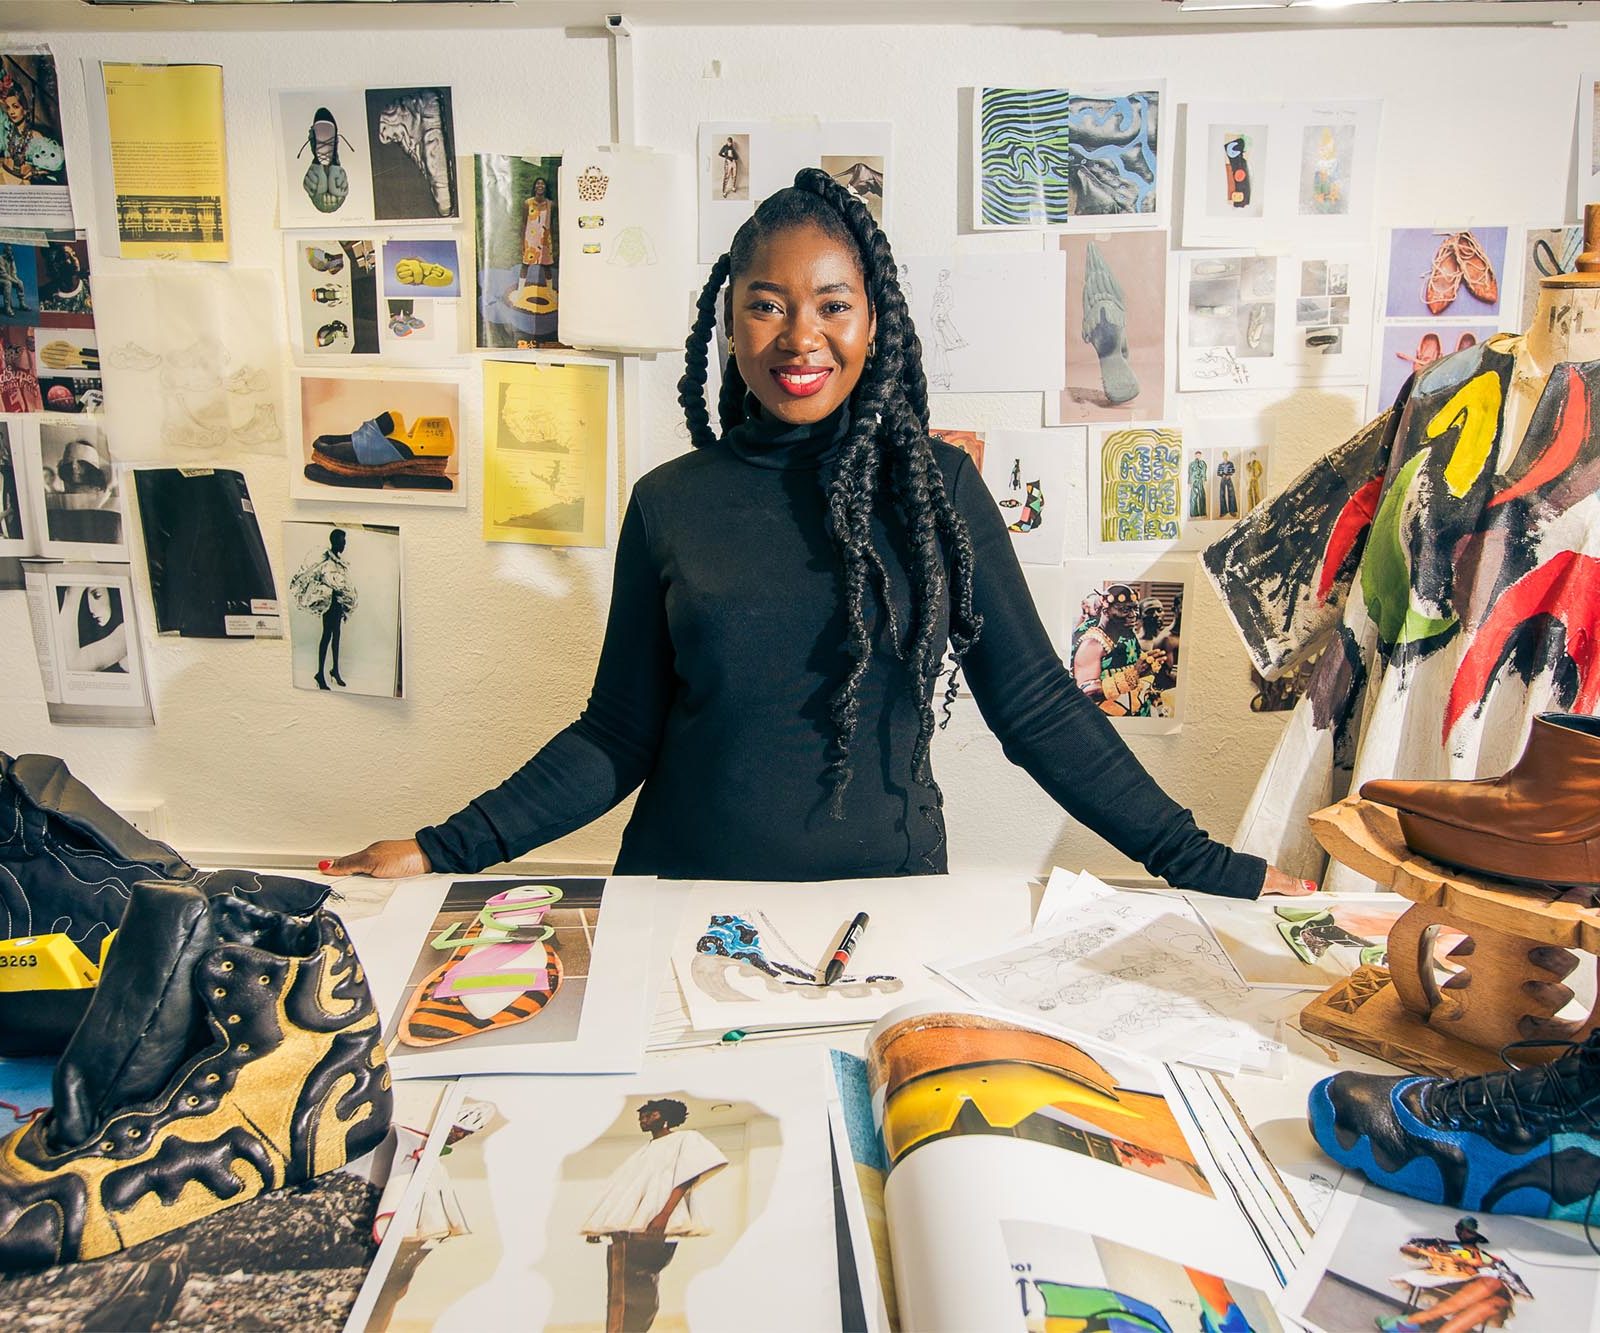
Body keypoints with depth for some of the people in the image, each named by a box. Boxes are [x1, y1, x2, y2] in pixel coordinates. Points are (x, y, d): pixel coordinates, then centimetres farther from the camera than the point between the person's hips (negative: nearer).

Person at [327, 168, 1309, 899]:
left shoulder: (937, 485, -2)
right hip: (688, 900, 1)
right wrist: (448, 850, -5)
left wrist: (1201, 864, -2)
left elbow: (1037, 706, 0)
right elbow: (620, 734, 2)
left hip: (886, 892, 0)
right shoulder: (670, 503, -1)